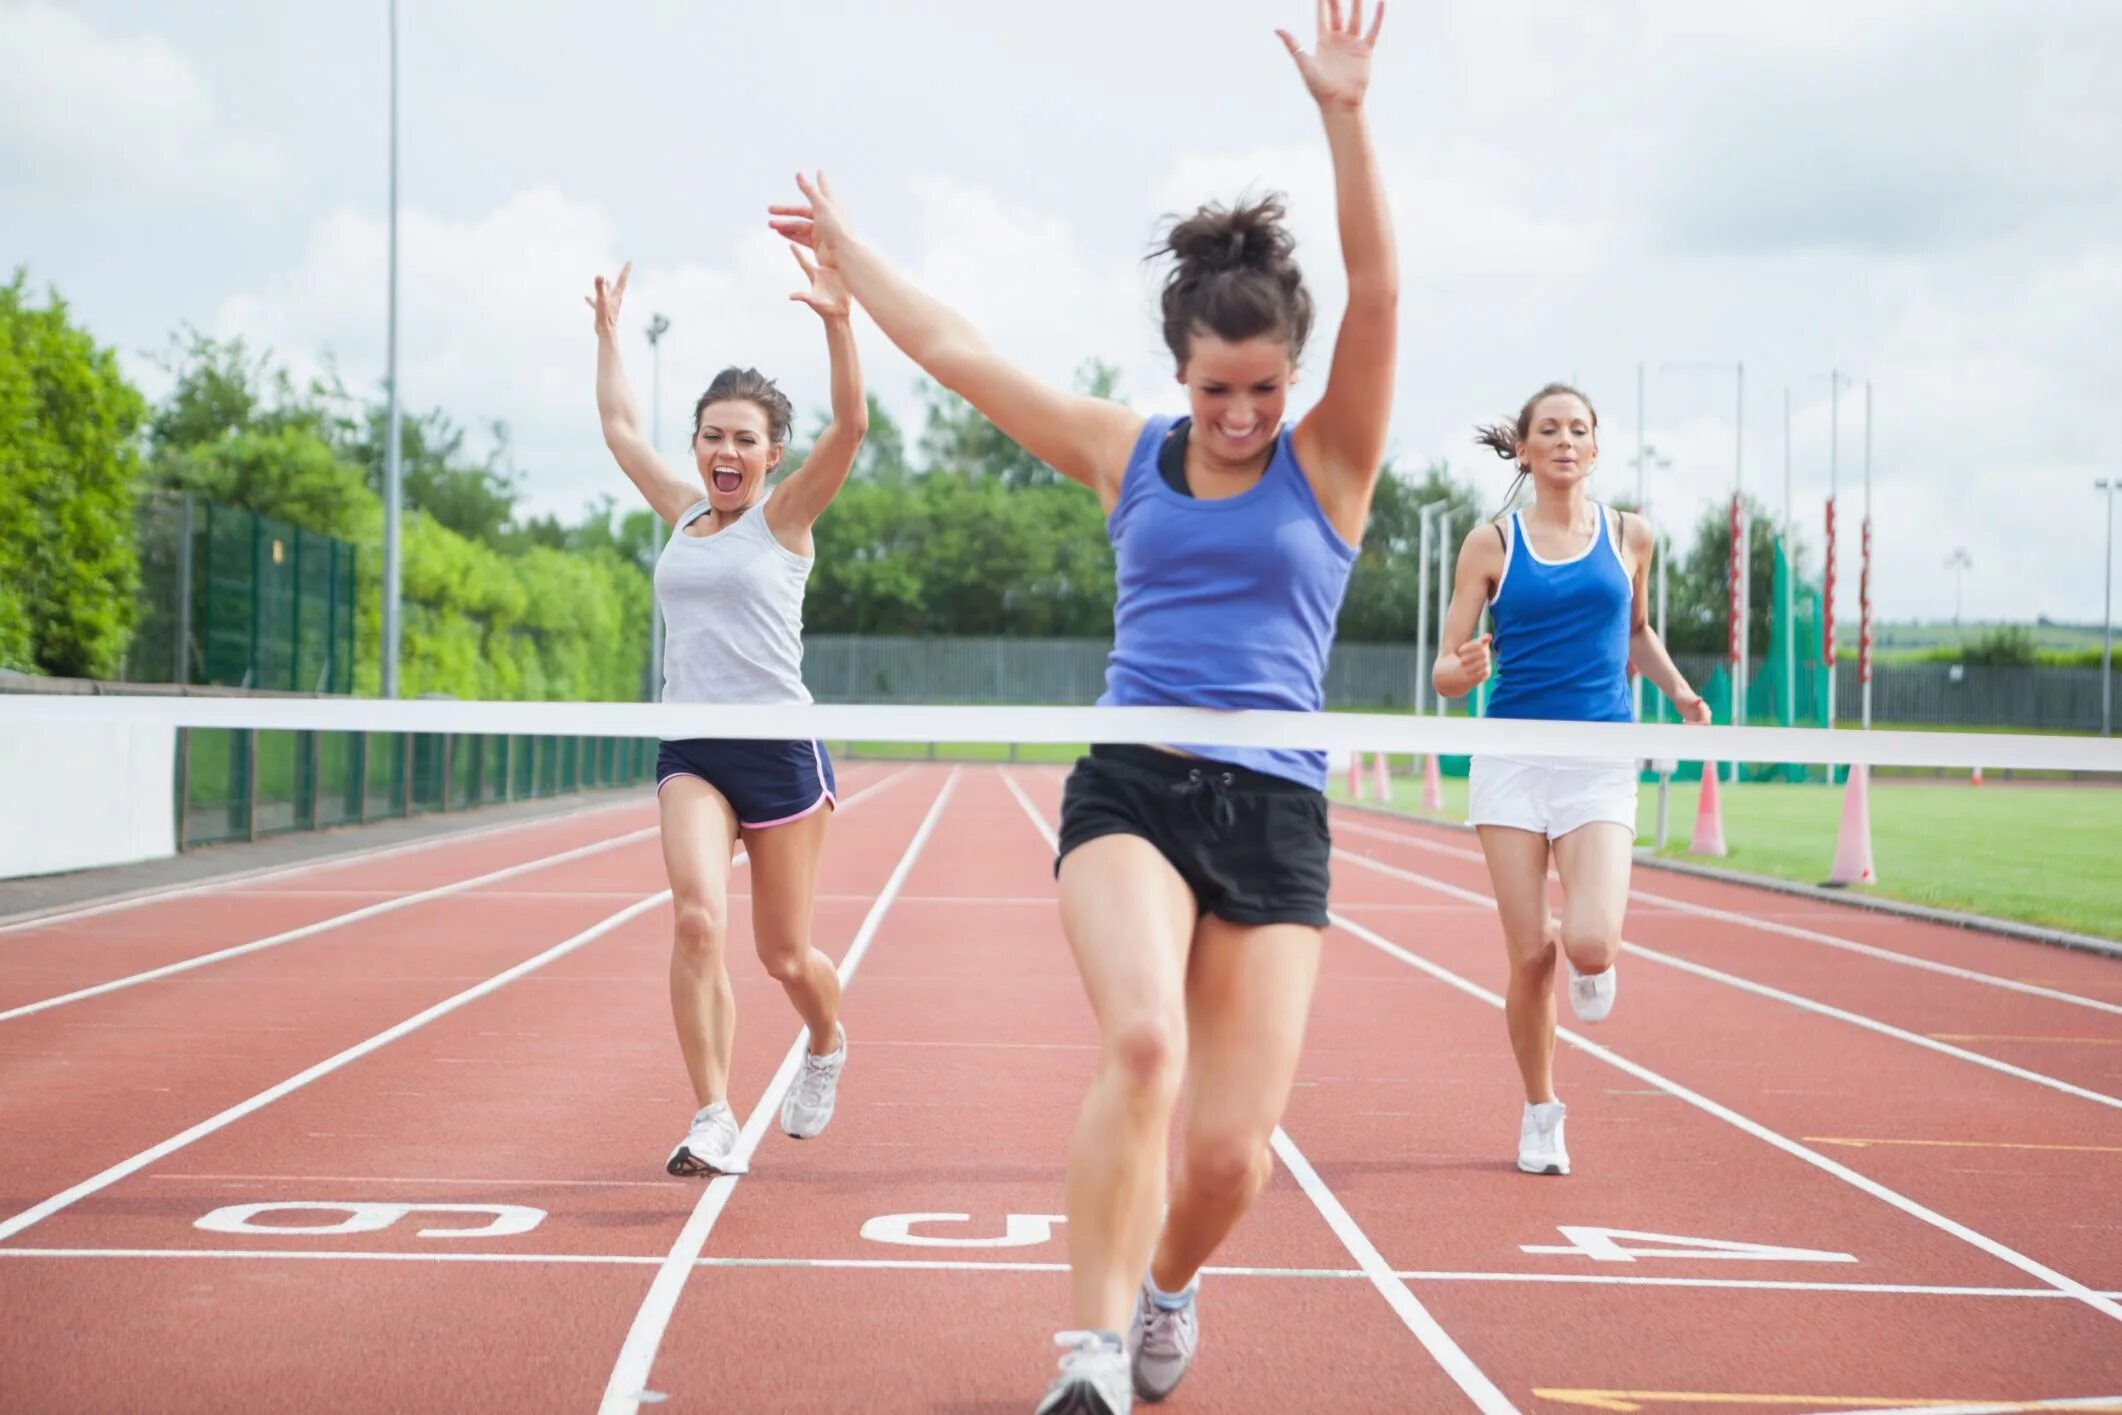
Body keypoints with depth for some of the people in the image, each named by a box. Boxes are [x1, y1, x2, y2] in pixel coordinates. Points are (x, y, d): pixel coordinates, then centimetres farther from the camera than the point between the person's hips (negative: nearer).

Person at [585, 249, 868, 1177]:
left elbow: (849, 425, -16)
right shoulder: (684, 514, 12)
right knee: (696, 920, -18)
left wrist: (837, 321, -27)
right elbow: (621, 427, 26)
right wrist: (608, 332, 31)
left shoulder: (784, 516, -1)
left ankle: (827, 1045, 40)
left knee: (785, 955, 6)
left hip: (780, 751, -3)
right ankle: (713, 1122, -14)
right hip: (692, 755, 3)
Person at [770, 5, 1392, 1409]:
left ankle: (1167, 1283, 32)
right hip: (1129, 788, 1)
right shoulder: (1127, 453, 11)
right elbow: (955, 351, 20)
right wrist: (848, 249, 27)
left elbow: (1377, 294, -11)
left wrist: (1345, 115, -21)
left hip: (1277, 814, 0)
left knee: (1232, 1150, -3)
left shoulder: (1326, 464, 5)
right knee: (1142, 1043, -28)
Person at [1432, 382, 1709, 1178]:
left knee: (1589, 945, -18)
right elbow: (1445, 670, 3)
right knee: (1529, 957, -3)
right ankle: (1540, 1114, 20)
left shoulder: (1629, 536, 8)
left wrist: (1678, 691, 7)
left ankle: (1583, 952, 21)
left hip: (1601, 763, 1)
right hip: (1512, 760, 0)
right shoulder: (1492, 543, 3)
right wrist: (1464, 670, -20)